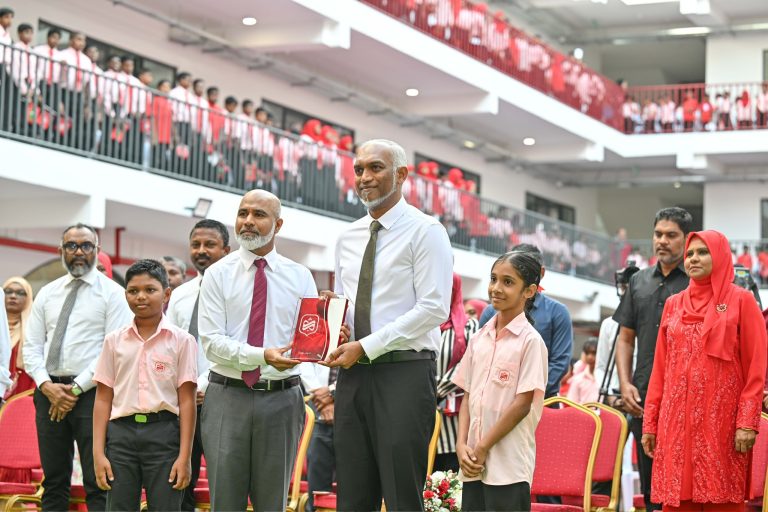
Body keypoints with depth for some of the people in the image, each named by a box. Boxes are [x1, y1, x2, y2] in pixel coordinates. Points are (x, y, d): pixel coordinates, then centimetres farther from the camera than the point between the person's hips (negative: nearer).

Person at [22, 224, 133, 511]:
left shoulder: (112, 293, 1)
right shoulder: (47, 294, 16)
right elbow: (31, 347, 12)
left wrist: (76, 388, -12)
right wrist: (47, 386, -6)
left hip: (91, 393, -5)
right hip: (48, 391, 5)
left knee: (97, 484, -7)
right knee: (54, 482, 8)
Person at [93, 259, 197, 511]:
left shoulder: (181, 340, 1)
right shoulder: (115, 341, 9)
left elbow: (186, 401, -1)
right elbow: (103, 399, 8)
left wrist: (184, 456, -6)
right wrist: (98, 452, 1)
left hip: (163, 433, -2)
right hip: (121, 432, 2)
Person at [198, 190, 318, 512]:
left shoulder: (300, 277, 7)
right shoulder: (218, 274, 3)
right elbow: (212, 341, -8)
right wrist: (262, 355, -23)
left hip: (281, 399, 1)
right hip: (228, 397, -1)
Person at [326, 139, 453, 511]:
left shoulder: (424, 231, -4)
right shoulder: (348, 238, 17)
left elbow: (434, 309, -13)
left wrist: (365, 347, -15)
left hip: (404, 372, -6)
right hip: (353, 373, 7)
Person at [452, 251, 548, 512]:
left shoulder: (530, 341, -6)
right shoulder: (479, 338, 12)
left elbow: (522, 403, -10)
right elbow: (467, 395, 12)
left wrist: (483, 448, -10)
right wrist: (462, 446, -1)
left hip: (509, 464, -6)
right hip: (474, 462, 6)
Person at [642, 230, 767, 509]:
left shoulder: (741, 301, 3)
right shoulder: (673, 305, 14)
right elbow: (660, 369, 13)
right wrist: (650, 422, 7)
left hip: (721, 420, -4)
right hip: (677, 420, 4)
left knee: (722, 499, -3)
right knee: (677, 498, 0)